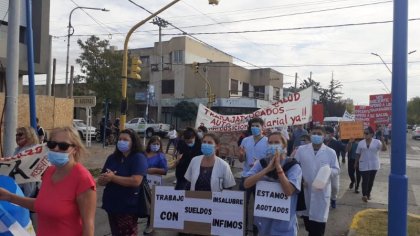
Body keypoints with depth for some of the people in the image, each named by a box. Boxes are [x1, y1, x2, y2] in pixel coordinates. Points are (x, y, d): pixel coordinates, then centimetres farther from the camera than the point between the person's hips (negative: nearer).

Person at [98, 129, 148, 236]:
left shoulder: (139, 158, -11)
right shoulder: (112, 158, 8)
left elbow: (136, 181, -24)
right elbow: (100, 180, 8)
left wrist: (113, 177, -19)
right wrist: (105, 178, -16)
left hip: (128, 207, -6)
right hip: (111, 205, 6)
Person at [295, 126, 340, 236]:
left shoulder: (330, 152, 0)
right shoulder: (301, 149, 2)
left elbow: (337, 169, 3)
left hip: (322, 192, -2)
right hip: (305, 190, 2)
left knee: (319, 218, -2)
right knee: (307, 215, 15)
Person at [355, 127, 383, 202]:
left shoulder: (377, 142, -3)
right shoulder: (361, 143, 3)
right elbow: (358, 154, 8)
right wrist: (356, 163, 10)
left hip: (374, 165, 0)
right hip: (364, 165, 0)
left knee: (371, 180, 10)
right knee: (365, 180, -10)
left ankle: (368, 194, 24)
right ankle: (364, 195, -12)